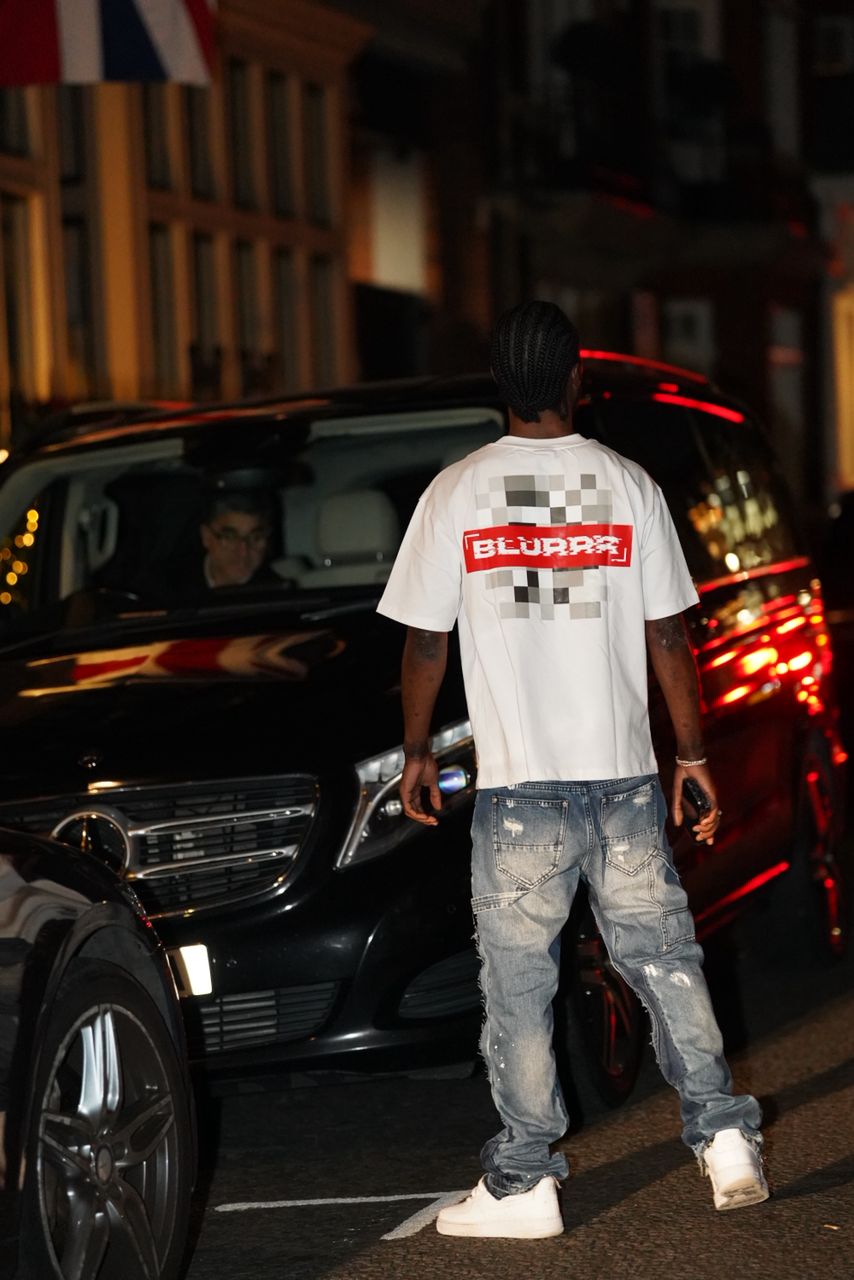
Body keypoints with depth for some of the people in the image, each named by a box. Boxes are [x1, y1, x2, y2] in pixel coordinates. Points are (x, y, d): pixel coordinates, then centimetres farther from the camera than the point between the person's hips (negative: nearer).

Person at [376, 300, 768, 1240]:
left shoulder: (456, 493, -2)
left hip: (517, 785, -1)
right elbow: (668, 637, 2)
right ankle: (725, 1137, 5)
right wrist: (693, 755, 10)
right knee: (665, 958, 12)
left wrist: (416, 754, 13)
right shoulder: (628, 486, 1)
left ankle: (524, 1182, 8)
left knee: (518, 985, 4)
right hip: (624, 776, 1)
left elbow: (425, 641, 1)